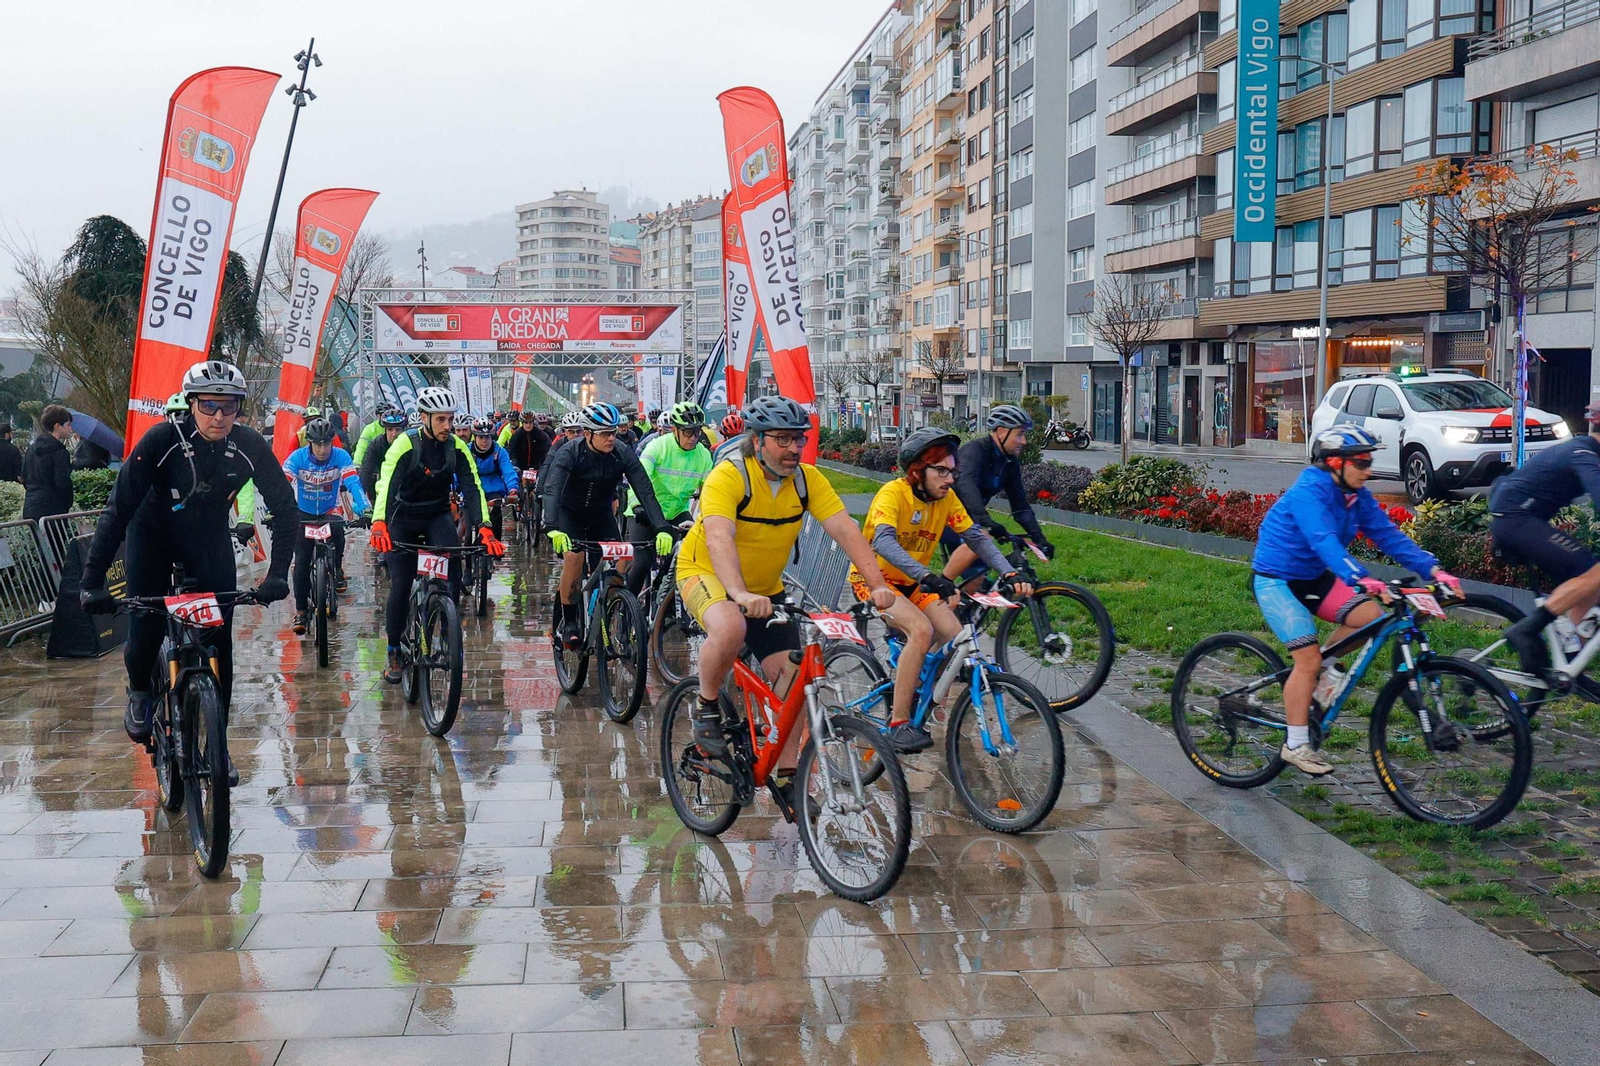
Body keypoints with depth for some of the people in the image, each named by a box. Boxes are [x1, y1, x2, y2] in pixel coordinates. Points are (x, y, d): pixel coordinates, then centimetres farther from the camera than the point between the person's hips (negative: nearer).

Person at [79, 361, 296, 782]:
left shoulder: (250, 447, -21)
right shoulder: (163, 439, -28)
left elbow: (284, 506, -15)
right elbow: (119, 506, -30)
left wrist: (277, 573, -26)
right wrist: (92, 580, -37)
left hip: (210, 541, 2)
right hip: (153, 536, -2)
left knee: (219, 639, -7)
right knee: (146, 630, -14)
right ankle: (139, 691, 22)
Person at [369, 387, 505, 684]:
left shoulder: (457, 447, -12)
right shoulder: (405, 444, -20)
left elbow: (472, 489, -18)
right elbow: (386, 484, -31)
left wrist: (484, 530, -33)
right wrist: (379, 525, -48)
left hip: (438, 516, 2)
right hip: (403, 518, -2)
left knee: (452, 572, -24)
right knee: (400, 586, -6)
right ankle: (393, 653, 11)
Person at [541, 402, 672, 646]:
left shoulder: (623, 454, -21)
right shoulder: (569, 454, -28)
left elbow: (645, 491, -26)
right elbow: (552, 490, -40)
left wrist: (661, 529, -39)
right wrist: (552, 528, -57)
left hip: (601, 513, 3)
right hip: (569, 513, -3)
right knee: (574, 557, -24)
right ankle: (569, 622, -6)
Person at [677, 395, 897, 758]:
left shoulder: (807, 480, -9)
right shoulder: (728, 477, -25)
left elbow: (846, 530, -17)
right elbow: (718, 539, -39)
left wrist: (877, 585, -31)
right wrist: (740, 595, -55)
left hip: (766, 588, 6)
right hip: (707, 575, -6)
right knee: (730, 629, -37)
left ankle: (788, 772, 11)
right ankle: (706, 709, -11)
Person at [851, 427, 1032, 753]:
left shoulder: (946, 498, -3)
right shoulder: (893, 493, -23)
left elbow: (976, 537, -7)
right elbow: (884, 542, -39)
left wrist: (1009, 573, -24)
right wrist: (928, 576, -53)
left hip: (912, 583, 7)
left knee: (956, 636, -13)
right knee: (921, 630, -30)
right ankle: (898, 725, -23)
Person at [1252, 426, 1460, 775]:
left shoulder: (1357, 496, -1)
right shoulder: (1308, 493, -25)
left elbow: (1389, 535, -6)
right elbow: (1324, 542, -39)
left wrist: (1433, 569, -19)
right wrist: (1361, 580, -54)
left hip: (1314, 577, 8)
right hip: (1276, 580, -8)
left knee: (1371, 616, -14)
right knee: (1309, 659, -14)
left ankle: (1326, 666, 11)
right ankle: (1295, 746, -4)